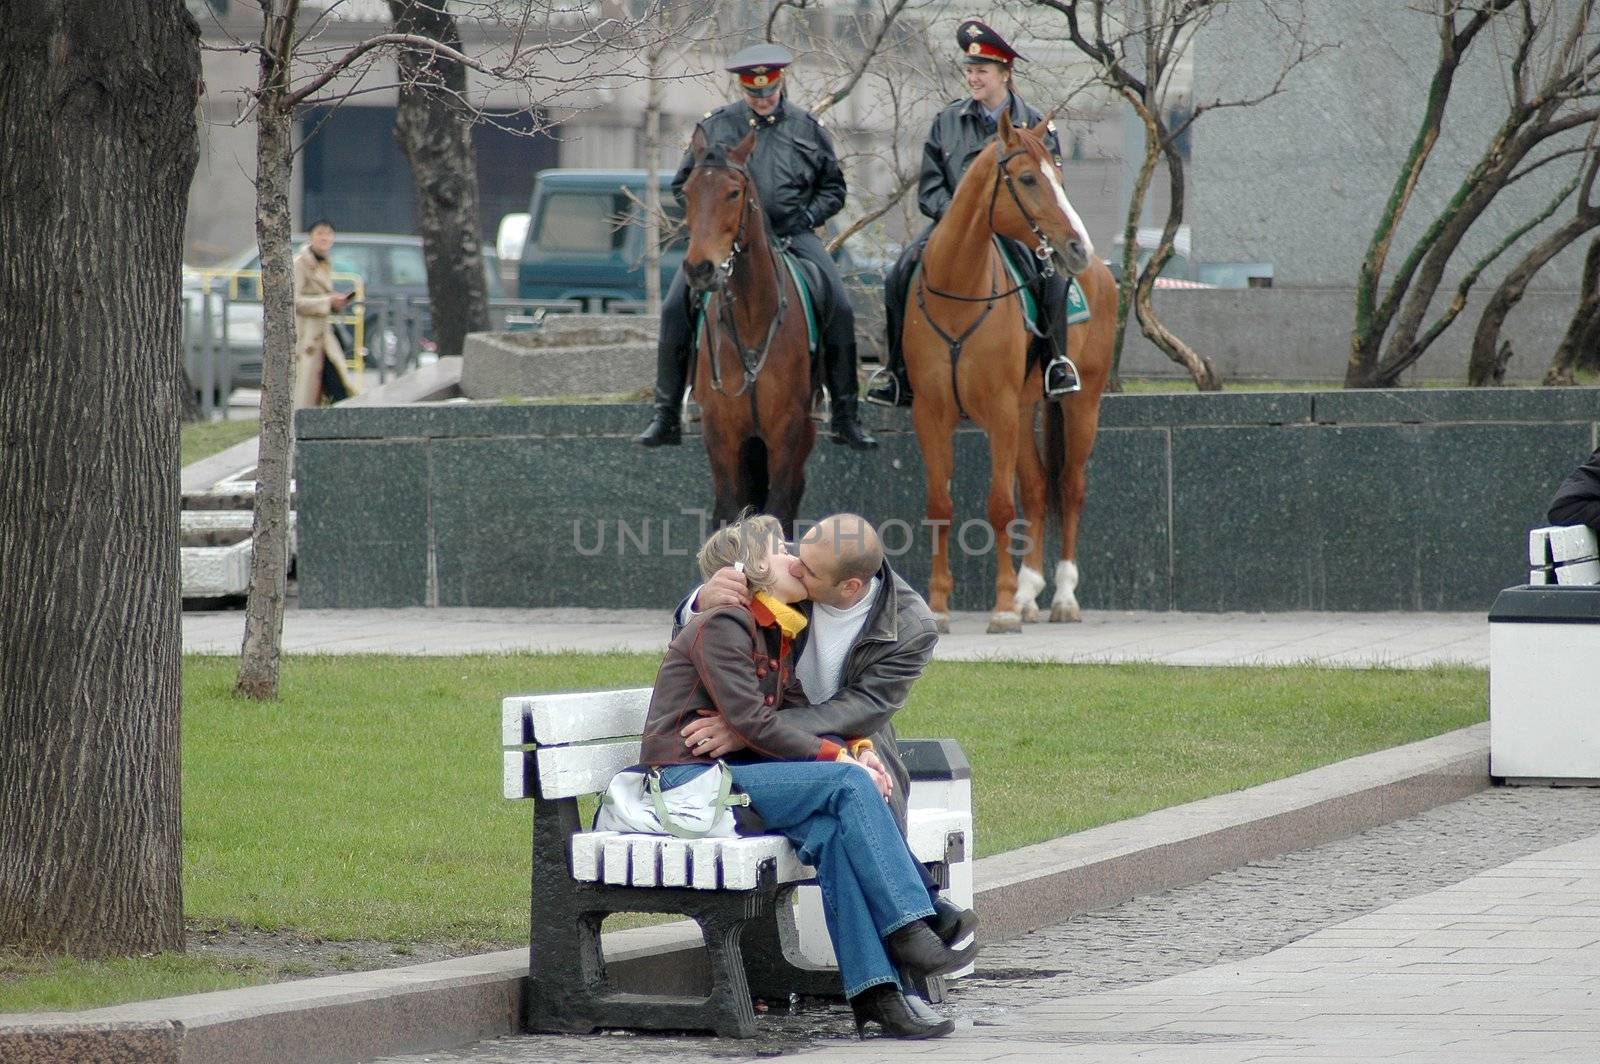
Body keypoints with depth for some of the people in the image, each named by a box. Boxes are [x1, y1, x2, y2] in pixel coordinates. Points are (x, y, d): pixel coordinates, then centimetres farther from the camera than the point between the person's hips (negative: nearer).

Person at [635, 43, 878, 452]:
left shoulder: (807, 128, 10)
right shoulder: (714, 127, 8)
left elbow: (833, 188, 17)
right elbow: (683, 187, 14)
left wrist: (805, 217, -1)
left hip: (791, 233, 0)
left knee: (839, 310, -16)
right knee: (675, 307, -17)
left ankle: (846, 418, -4)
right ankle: (666, 417, -8)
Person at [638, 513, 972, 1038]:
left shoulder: (778, 635, 20)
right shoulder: (721, 625, -9)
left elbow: (797, 716, 16)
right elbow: (751, 723, -17)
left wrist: (858, 747, -4)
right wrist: (840, 756, -17)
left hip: (733, 776, 8)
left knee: (832, 830, -21)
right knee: (846, 784, -22)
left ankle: (874, 989, -28)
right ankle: (909, 929, -20)